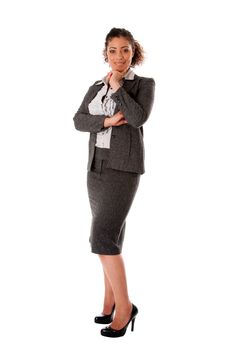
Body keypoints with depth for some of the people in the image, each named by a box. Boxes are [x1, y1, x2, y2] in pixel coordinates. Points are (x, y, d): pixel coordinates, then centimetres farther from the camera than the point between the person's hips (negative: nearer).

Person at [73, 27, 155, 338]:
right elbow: (79, 122, 0)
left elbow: (138, 118, -21)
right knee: (110, 236, 10)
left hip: (124, 166, -6)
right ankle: (111, 301, 22)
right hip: (98, 166, 7)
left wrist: (117, 86, -9)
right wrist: (106, 121, -18)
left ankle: (124, 306, -1)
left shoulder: (145, 84, -2)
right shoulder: (96, 88, 13)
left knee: (103, 239, -15)